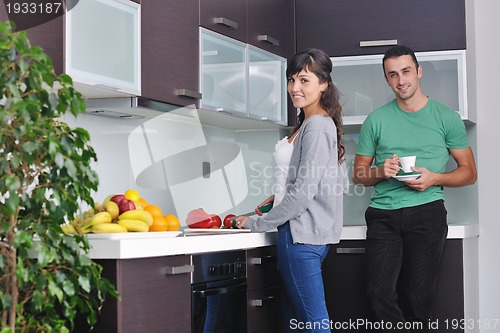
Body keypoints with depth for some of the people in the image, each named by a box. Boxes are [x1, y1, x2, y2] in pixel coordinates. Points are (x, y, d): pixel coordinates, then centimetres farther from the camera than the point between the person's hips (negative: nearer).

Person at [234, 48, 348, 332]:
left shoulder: (316, 127, -14)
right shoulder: (313, 124, 17)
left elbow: (304, 192, -19)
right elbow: (341, 185, 22)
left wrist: (259, 224, -9)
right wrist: (281, 196, 18)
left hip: (302, 234, -11)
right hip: (302, 232, 11)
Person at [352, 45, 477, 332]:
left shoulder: (445, 117, 6)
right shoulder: (376, 120, 10)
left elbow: (469, 172, 9)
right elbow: (359, 175, 15)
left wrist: (434, 179, -9)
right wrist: (381, 172, -7)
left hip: (426, 212, -1)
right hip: (383, 215, 2)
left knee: (418, 297, -1)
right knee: (380, 292, -12)